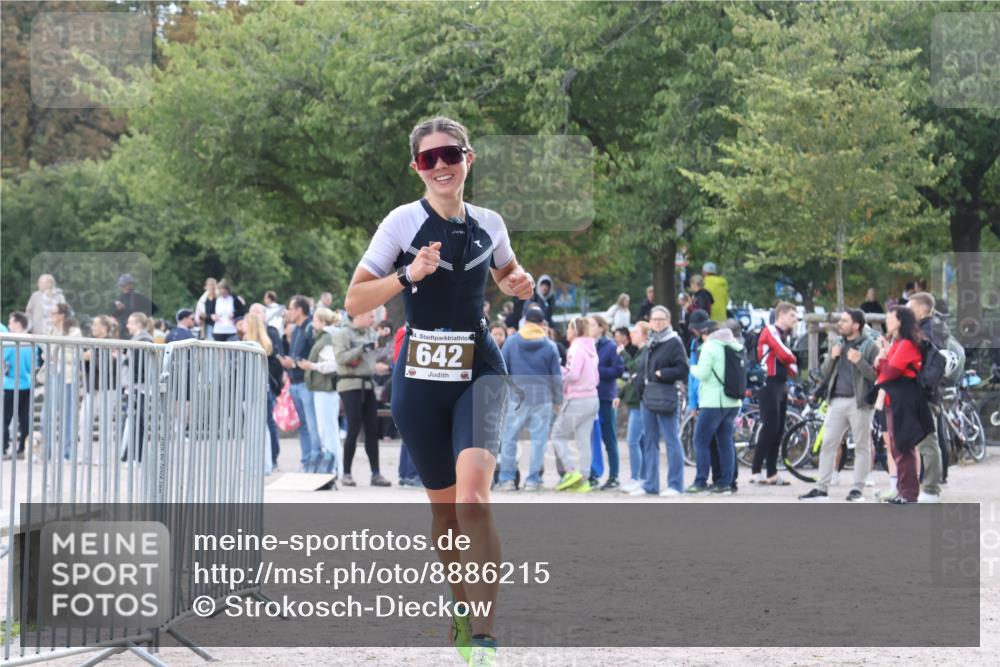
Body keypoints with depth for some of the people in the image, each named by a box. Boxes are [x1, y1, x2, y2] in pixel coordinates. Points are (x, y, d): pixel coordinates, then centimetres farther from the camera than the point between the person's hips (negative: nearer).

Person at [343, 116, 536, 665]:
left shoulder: (489, 224, 6)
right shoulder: (405, 221, -4)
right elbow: (354, 301, -6)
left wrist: (519, 286, 4)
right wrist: (408, 275, -20)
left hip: (479, 372, 0)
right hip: (420, 377, 0)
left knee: (473, 495, -20)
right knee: (444, 505, 9)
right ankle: (462, 610, 34)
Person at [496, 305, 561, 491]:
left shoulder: (511, 342, 0)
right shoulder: (550, 346, -1)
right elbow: (556, 376, 2)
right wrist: (558, 400, 12)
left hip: (517, 397, 0)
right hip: (542, 398, 0)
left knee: (509, 438, 9)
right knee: (538, 440, 5)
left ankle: (506, 479, 6)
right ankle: (533, 479, 4)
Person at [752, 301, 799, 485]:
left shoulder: (783, 335, 19)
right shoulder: (770, 331, -9)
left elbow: (789, 368, 19)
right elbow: (784, 354, -19)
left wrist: (791, 367, -2)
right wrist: (793, 361, 1)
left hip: (781, 386, 9)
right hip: (769, 385, -9)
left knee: (778, 430, 8)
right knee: (770, 428, -14)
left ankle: (772, 473, 10)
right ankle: (755, 472, -14)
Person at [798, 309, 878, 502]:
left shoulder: (870, 346, -2)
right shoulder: (837, 345, 17)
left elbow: (876, 375, -9)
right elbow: (825, 373, 16)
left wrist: (859, 361, -18)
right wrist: (832, 358, -2)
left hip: (859, 402, -5)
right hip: (836, 401, 5)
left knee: (862, 447, 1)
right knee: (827, 444, 1)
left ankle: (857, 489, 5)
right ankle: (821, 488, 3)